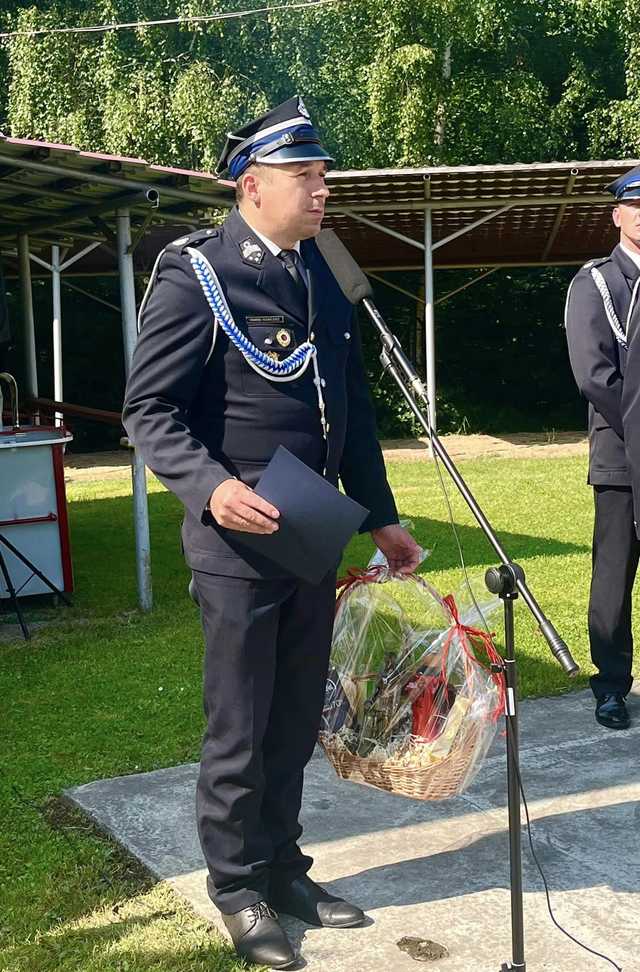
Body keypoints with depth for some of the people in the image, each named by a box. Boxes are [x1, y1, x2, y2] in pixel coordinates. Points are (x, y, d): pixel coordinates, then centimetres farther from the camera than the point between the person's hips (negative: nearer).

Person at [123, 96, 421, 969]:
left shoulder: (323, 276, 11)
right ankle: (237, 888, 24)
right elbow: (149, 408, -12)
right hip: (238, 544, -6)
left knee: (296, 727, 15)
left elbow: (352, 408, 16)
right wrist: (211, 485, -28)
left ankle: (283, 868, 32)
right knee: (239, 734, 6)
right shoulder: (195, 274, -10)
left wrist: (381, 516, 17)